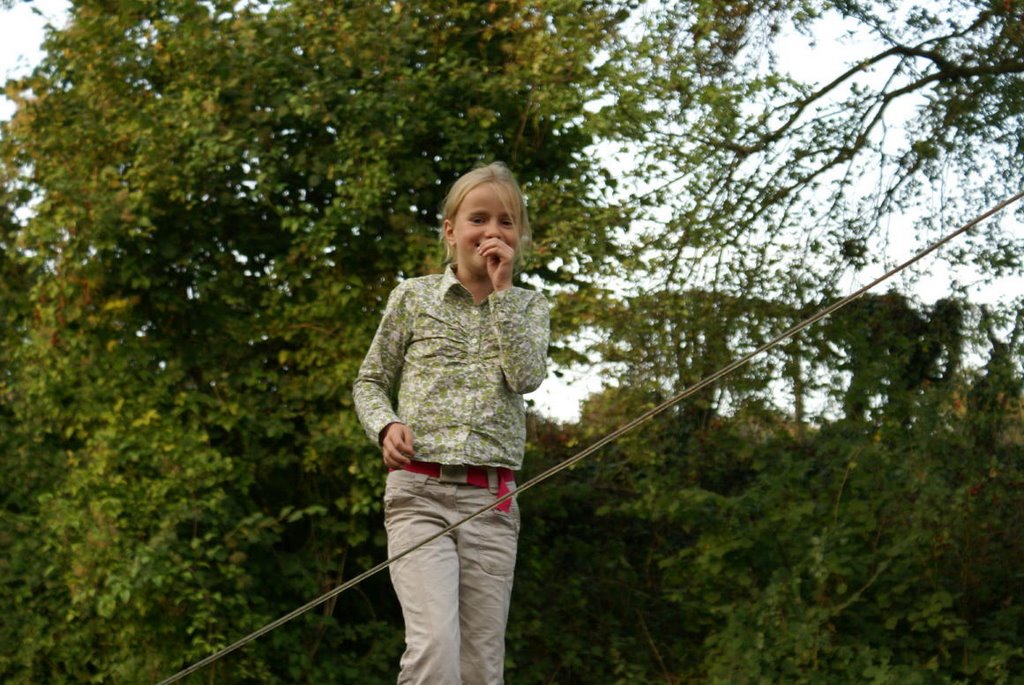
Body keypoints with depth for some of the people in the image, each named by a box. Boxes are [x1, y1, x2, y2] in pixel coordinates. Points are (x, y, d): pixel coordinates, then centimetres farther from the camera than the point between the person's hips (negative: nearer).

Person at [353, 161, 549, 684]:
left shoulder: (529, 307, 13)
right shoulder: (413, 296, 8)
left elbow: (527, 377, -6)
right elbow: (370, 381, 15)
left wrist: (502, 290, -5)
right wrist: (386, 425, -5)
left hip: (492, 502, 2)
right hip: (419, 491, -2)